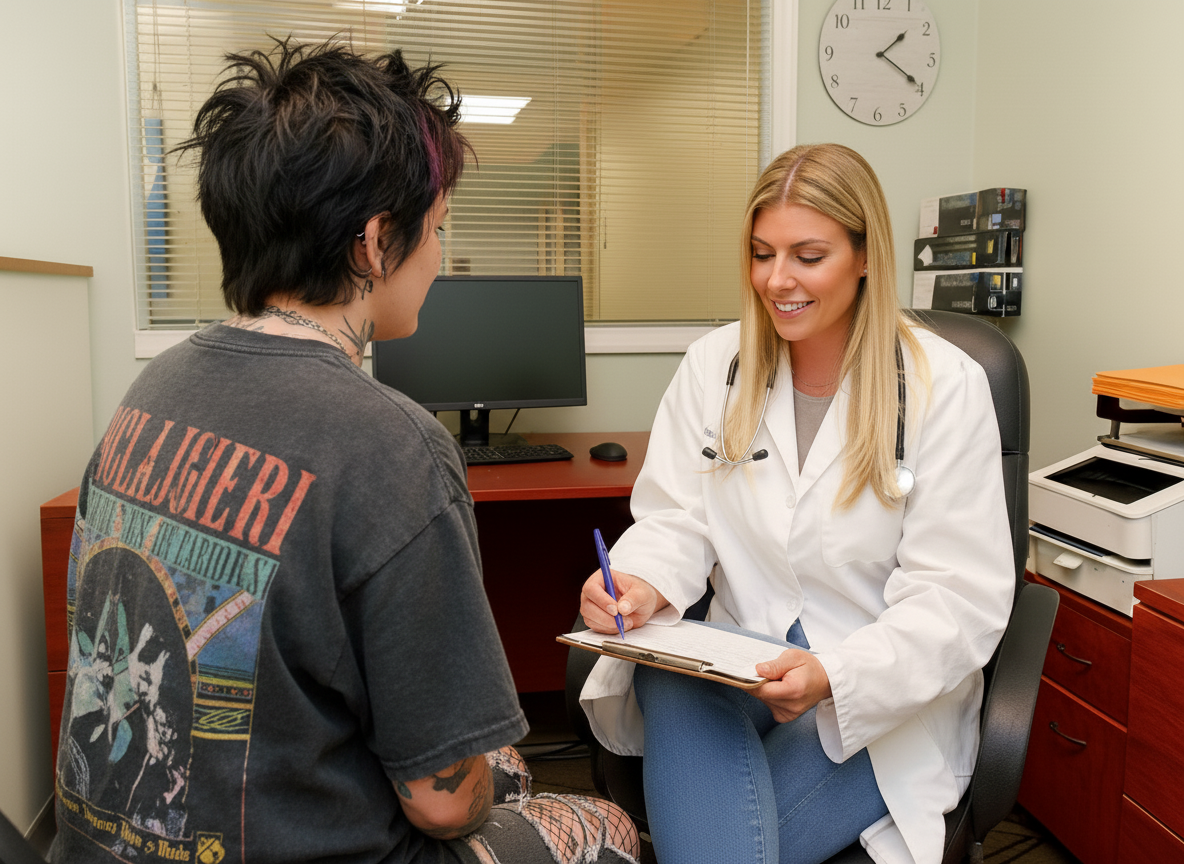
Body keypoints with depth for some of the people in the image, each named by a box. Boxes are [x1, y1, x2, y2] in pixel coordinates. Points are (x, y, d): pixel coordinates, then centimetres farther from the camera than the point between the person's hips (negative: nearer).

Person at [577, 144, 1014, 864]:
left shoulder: (947, 387, -7)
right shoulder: (713, 365, 4)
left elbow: (961, 596, -10)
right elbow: (678, 518, 4)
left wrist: (834, 675, -26)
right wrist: (641, 584, -20)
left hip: (886, 701, -3)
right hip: (737, 664, 3)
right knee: (669, 688, -33)